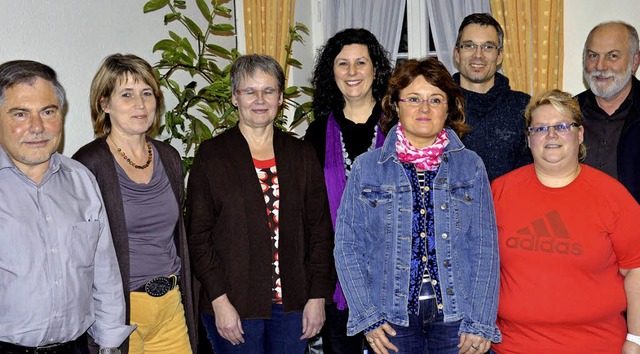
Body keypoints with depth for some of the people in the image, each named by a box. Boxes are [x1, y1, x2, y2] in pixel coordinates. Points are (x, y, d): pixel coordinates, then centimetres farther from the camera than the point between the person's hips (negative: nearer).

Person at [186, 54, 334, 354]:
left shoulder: (302, 154, 7)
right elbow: (198, 235, -3)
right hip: (233, 306, -2)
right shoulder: (211, 155, -1)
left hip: (293, 303, 3)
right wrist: (219, 301, -10)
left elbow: (320, 229, 6)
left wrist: (318, 296, 0)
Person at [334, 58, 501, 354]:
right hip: (392, 319, 0)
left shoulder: (471, 166, 5)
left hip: (455, 316, 0)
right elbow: (348, 246, 2)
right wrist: (367, 317, -6)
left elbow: (485, 248, 3)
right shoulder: (366, 167, 3)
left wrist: (481, 322, -5)